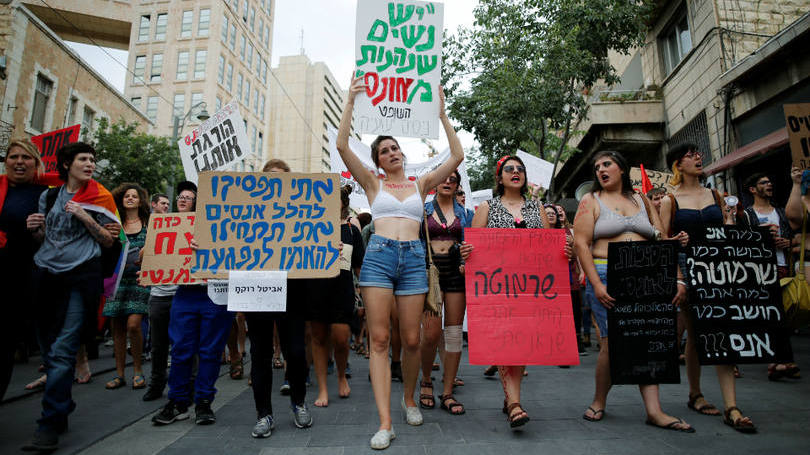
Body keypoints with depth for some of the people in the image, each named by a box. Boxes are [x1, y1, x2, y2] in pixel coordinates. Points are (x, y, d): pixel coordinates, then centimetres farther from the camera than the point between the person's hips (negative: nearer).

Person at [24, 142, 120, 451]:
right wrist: (34, 228, -1)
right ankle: (63, 406, 27)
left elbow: (109, 241, 0)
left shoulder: (100, 197, 1)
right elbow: (44, 237, 20)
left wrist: (86, 218, -14)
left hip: (80, 276, -5)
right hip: (45, 275, 5)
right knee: (47, 345, 10)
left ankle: (50, 424, -3)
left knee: (62, 350, -9)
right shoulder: (49, 195, 12)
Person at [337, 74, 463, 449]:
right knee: (379, 339, -5)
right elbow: (342, 145, 2)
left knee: (411, 340, 3)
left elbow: (457, 156, 7)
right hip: (378, 255, -1)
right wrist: (350, 102, 0)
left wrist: (442, 114, 5)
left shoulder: (421, 184, 16)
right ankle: (385, 422, 0)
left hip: (413, 258, 1)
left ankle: (409, 398, 30)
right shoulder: (373, 184, 12)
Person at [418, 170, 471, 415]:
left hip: (456, 271, 2)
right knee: (431, 333, -9)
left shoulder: (464, 213, 13)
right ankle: (426, 381, 18)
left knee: (454, 332, 2)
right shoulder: (423, 209, 8)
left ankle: (447, 393, 13)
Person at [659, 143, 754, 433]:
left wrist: (731, 225, -1)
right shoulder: (670, 200, 2)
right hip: (686, 267, -3)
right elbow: (662, 240, -2)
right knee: (694, 334, 3)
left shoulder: (715, 195, 14)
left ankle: (731, 408, -2)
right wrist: (677, 241, -22)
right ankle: (695, 395, 20)